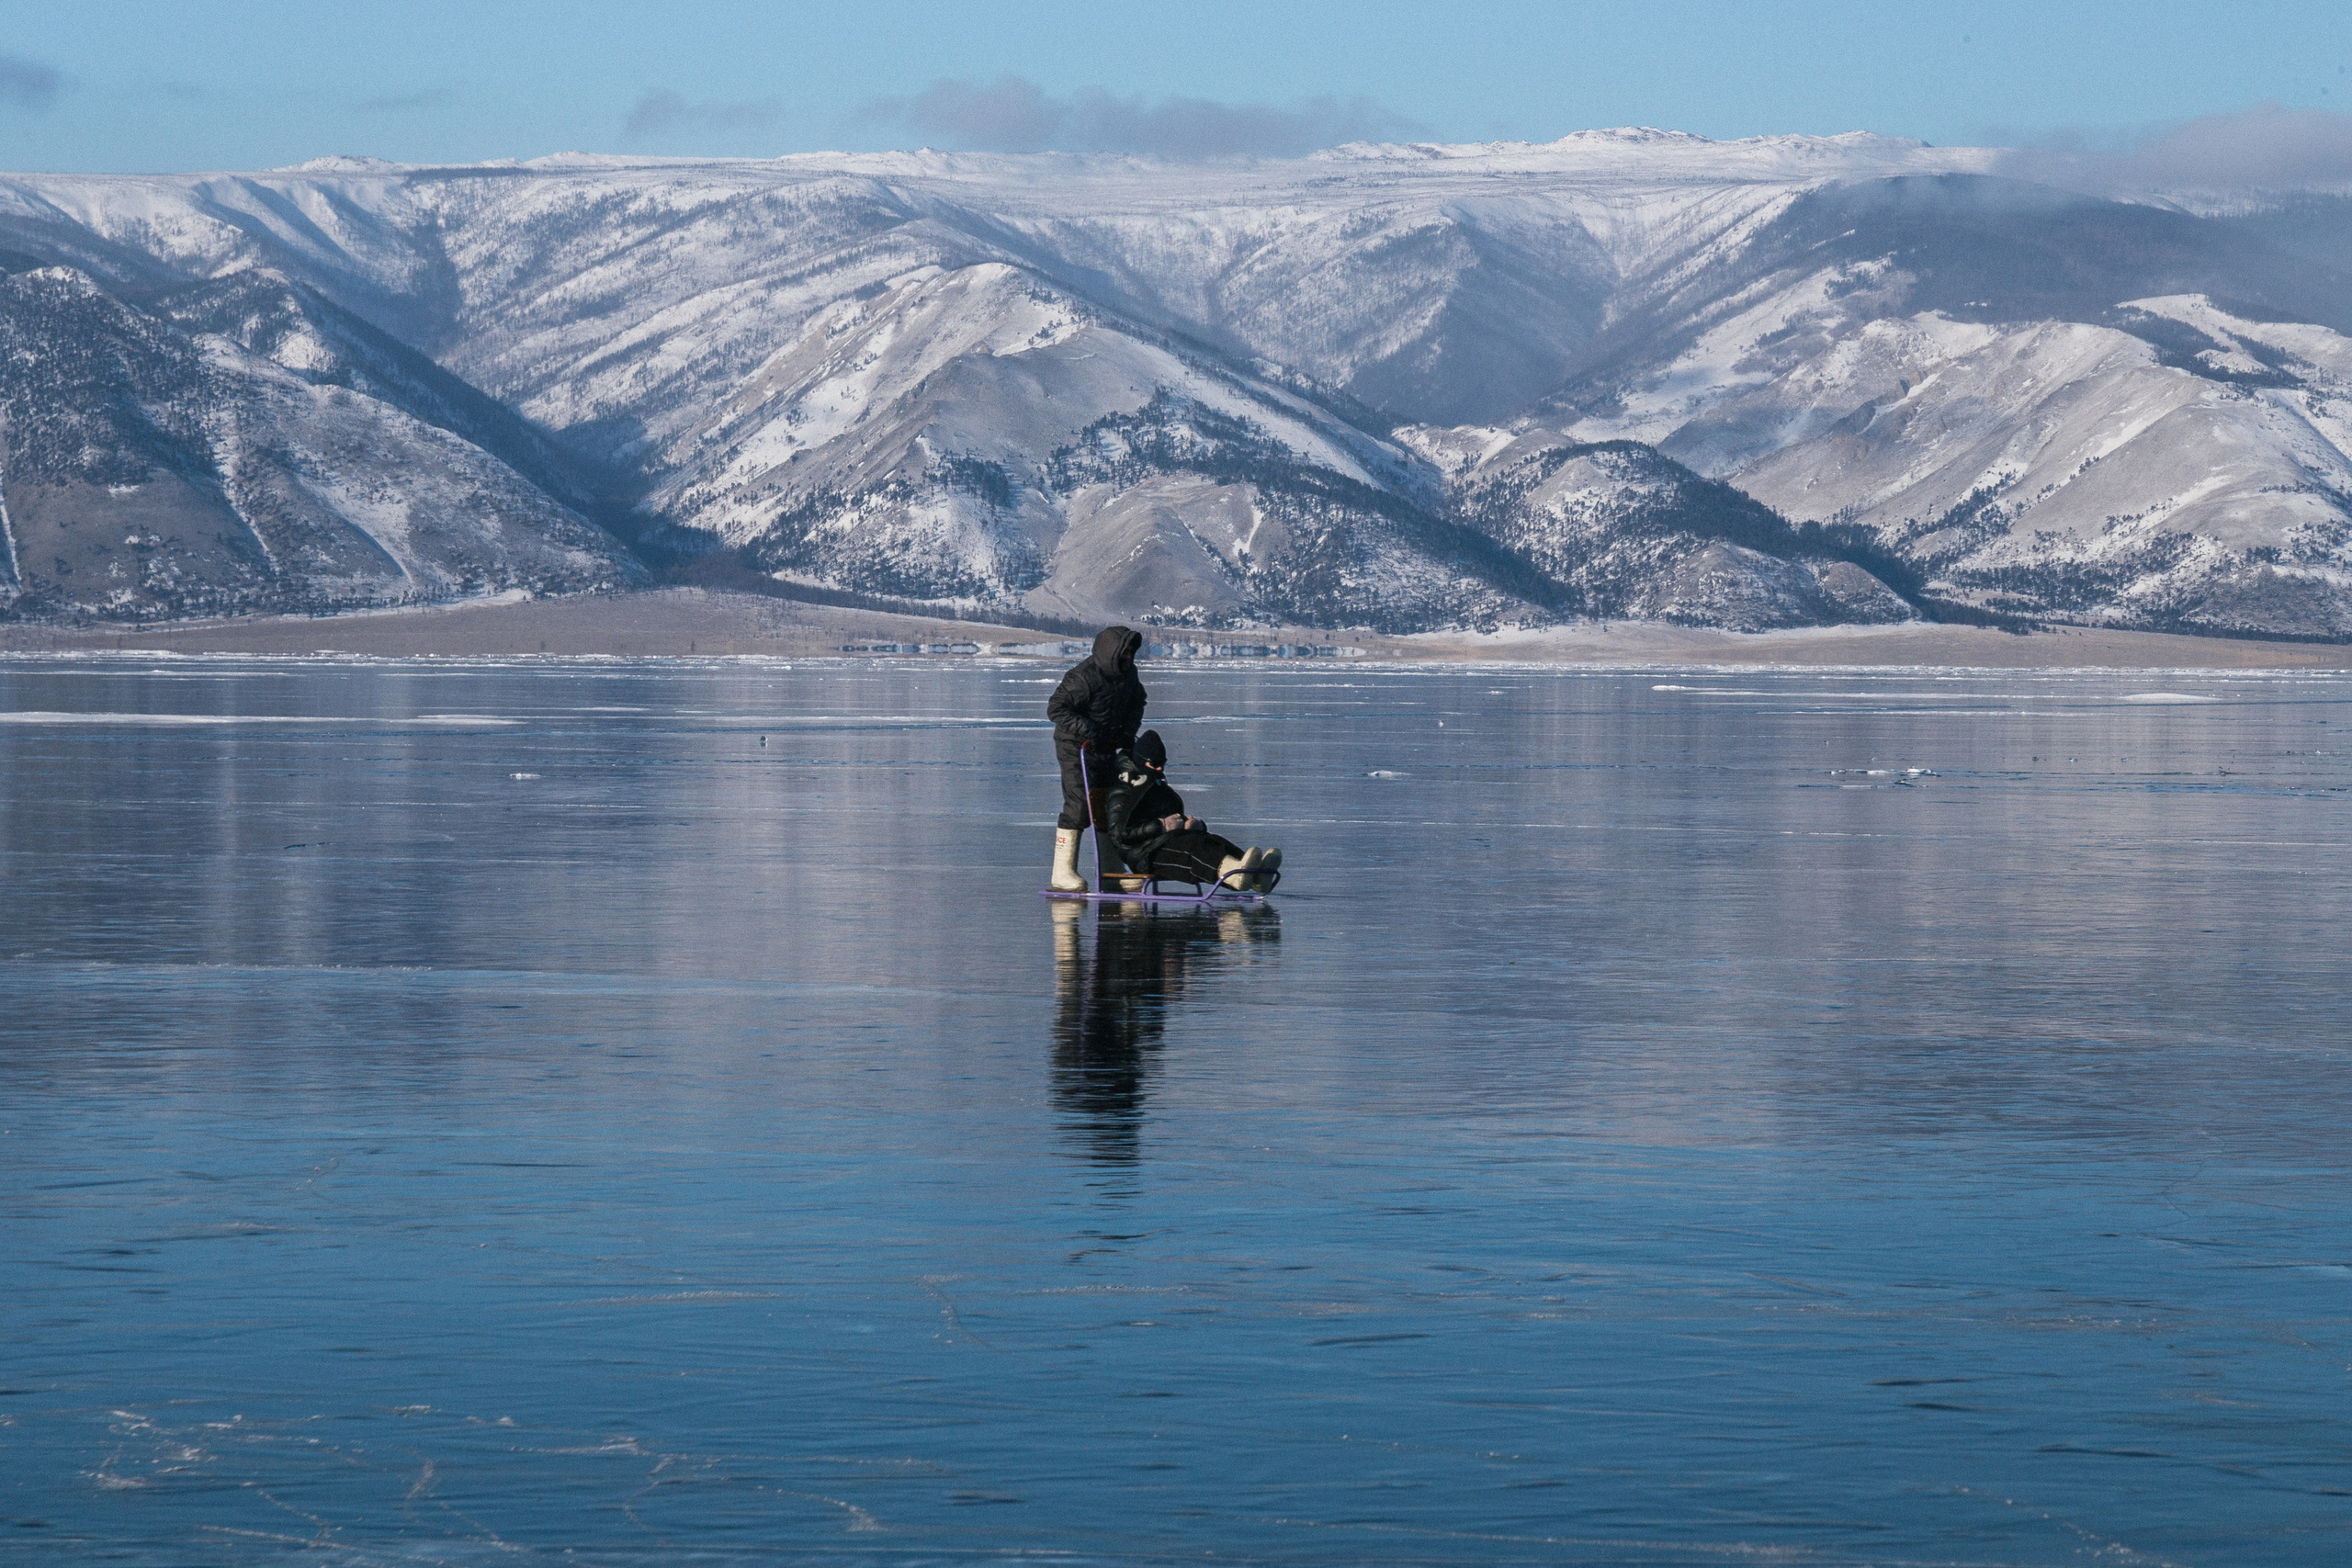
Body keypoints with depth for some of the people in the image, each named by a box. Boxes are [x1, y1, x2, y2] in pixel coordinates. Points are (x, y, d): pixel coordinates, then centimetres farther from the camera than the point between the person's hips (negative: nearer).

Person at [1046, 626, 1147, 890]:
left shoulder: (1127, 673, 3)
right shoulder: (1084, 677, -23)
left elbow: (1137, 701, 21)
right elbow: (1056, 709, -24)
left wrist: (1128, 730, 5)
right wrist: (1088, 731, -29)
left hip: (1106, 749, 8)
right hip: (1076, 749, -8)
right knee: (1078, 804, -15)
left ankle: (1112, 871, 17)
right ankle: (1063, 873, -11)